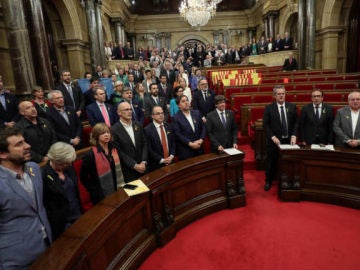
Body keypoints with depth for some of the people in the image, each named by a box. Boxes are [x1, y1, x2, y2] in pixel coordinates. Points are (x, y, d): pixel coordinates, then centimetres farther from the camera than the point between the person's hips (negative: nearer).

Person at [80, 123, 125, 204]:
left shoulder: (113, 149, 2)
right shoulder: (91, 155, -17)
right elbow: (83, 177, -12)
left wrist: (121, 185, 6)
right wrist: (95, 191, -9)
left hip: (116, 192, 6)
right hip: (102, 196, -5)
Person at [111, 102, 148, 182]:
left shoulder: (138, 125, 4)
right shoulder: (114, 130, -12)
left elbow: (144, 144, 4)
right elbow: (119, 152, -13)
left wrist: (144, 162, -8)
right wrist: (135, 165, -14)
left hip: (142, 167, 4)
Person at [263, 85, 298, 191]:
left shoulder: (292, 107, 3)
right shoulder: (269, 108, -5)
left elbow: (295, 123, 4)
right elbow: (265, 125, -7)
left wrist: (293, 136, -9)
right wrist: (273, 137, -16)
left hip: (288, 140, 2)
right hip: (274, 140, -2)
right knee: (271, 162, 9)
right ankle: (268, 181, 26)